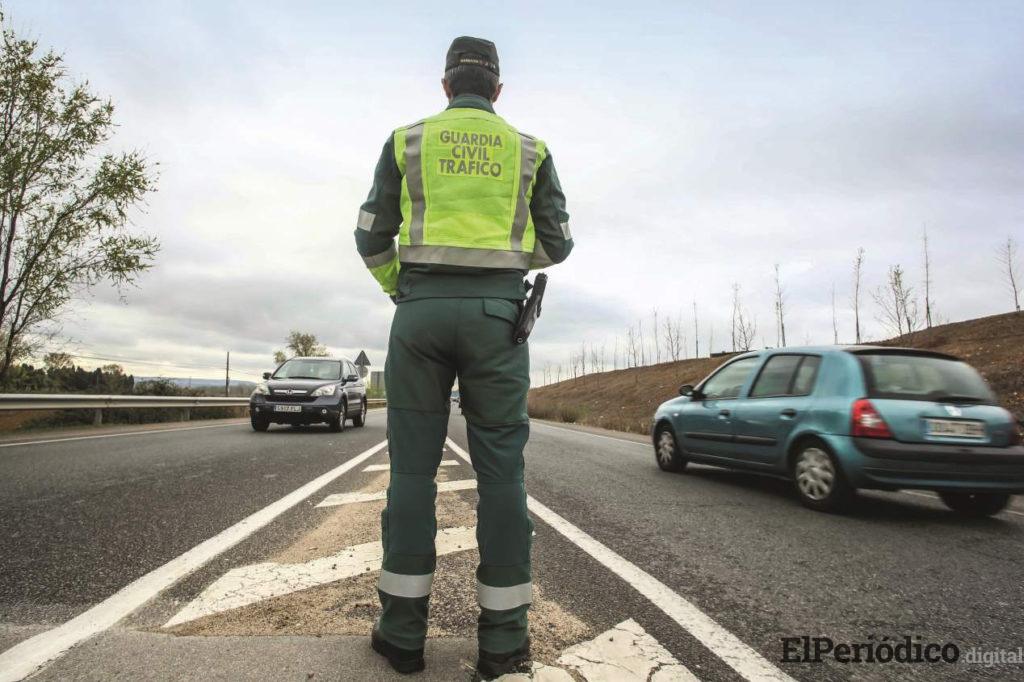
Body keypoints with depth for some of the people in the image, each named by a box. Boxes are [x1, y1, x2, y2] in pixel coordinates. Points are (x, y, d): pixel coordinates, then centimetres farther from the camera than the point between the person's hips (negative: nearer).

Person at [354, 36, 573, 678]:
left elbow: (372, 237, 8)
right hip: (496, 313, 0)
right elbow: (557, 244, 11)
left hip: (421, 311, 1)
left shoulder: (407, 140, 12)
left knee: (413, 467, 6)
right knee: (501, 468, 3)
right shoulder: (530, 149, 13)